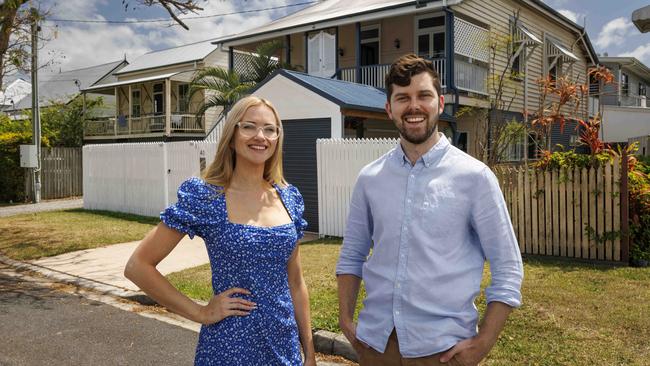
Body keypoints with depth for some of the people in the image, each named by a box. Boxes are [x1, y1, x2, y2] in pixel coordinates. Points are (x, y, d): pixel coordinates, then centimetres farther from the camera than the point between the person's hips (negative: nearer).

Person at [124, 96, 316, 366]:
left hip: (285, 344, 4)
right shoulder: (205, 198, -12)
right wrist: (201, 313, -11)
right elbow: (138, 266, -11)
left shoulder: (289, 198, 1)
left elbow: (295, 282, 8)